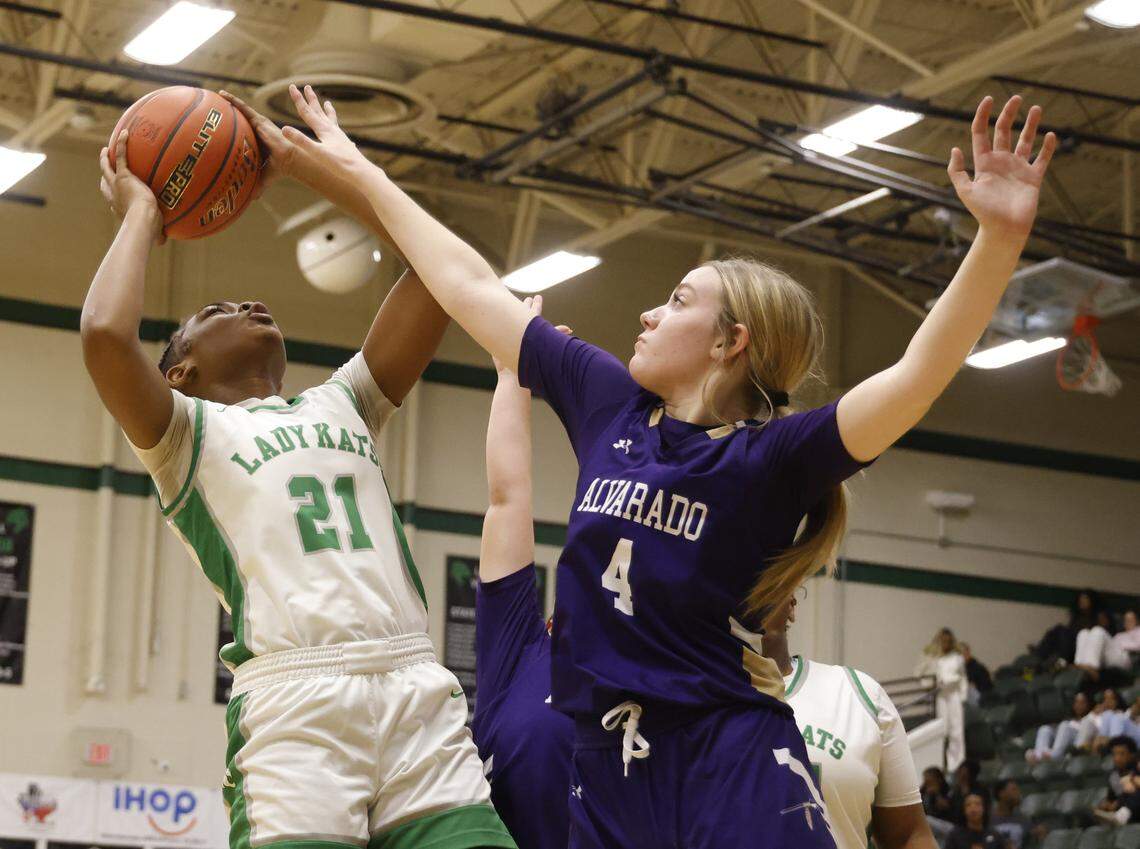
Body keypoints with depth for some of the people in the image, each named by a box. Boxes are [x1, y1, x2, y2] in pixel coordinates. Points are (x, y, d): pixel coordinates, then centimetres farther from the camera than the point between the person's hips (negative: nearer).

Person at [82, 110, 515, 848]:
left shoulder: (343, 404, 29)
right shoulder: (188, 431, 16)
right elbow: (107, 335, -5)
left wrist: (300, 163, 26)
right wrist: (141, 216, 14)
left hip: (420, 695, 4)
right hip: (296, 707, -4)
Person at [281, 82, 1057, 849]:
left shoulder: (772, 456, -6)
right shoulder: (608, 401, 9)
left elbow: (918, 376, -22)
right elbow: (468, 285, 17)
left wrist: (1001, 238, -36)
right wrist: (359, 170, 23)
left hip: (733, 771, -5)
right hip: (607, 767, 6)